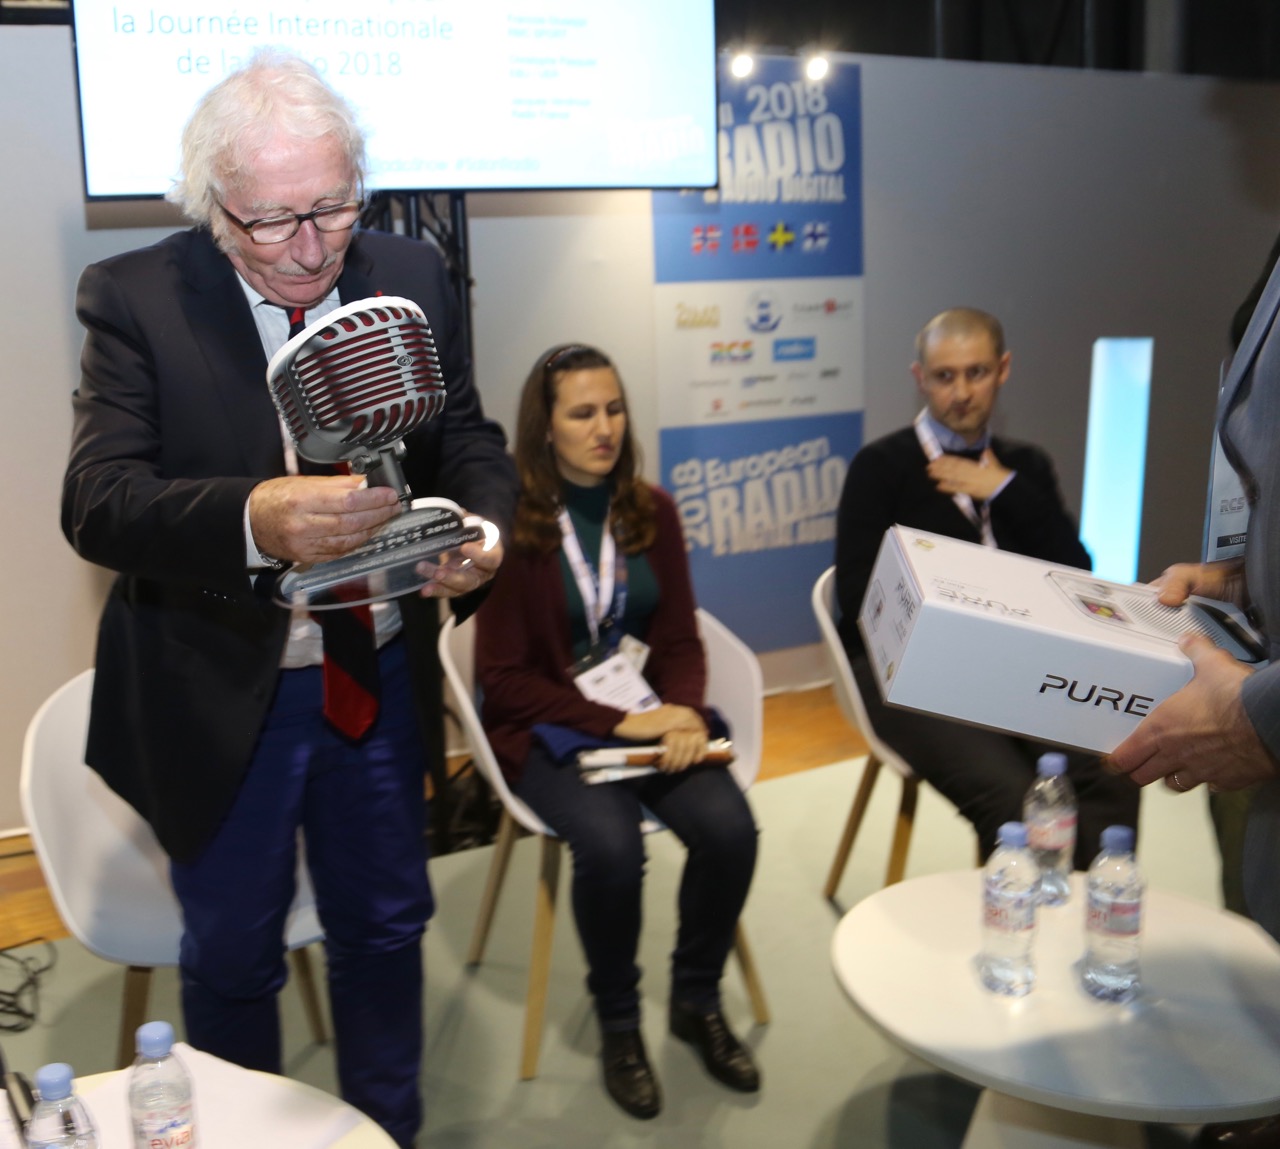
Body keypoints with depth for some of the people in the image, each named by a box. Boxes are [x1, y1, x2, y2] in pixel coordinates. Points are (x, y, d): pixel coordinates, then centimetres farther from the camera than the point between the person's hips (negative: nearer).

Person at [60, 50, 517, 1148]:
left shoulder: (412, 276, -2)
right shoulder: (136, 298, -13)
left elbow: (470, 441, 3)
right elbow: (96, 502, -21)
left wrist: (482, 529, -21)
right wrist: (252, 521, -41)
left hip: (379, 679, 3)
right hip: (218, 695, -3)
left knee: (386, 927, 19)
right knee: (231, 955, 16)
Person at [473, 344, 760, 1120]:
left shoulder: (651, 510, 5)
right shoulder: (512, 525, -9)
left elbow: (680, 639, 8)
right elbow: (506, 678, -10)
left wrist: (684, 713, -14)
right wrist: (619, 724, -18)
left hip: (650, 714, 4)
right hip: (547, 727, -4)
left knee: (730, 827, -21)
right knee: (611, 844, -31)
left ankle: (698, 1000, 6)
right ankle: (618, 1020, -2)